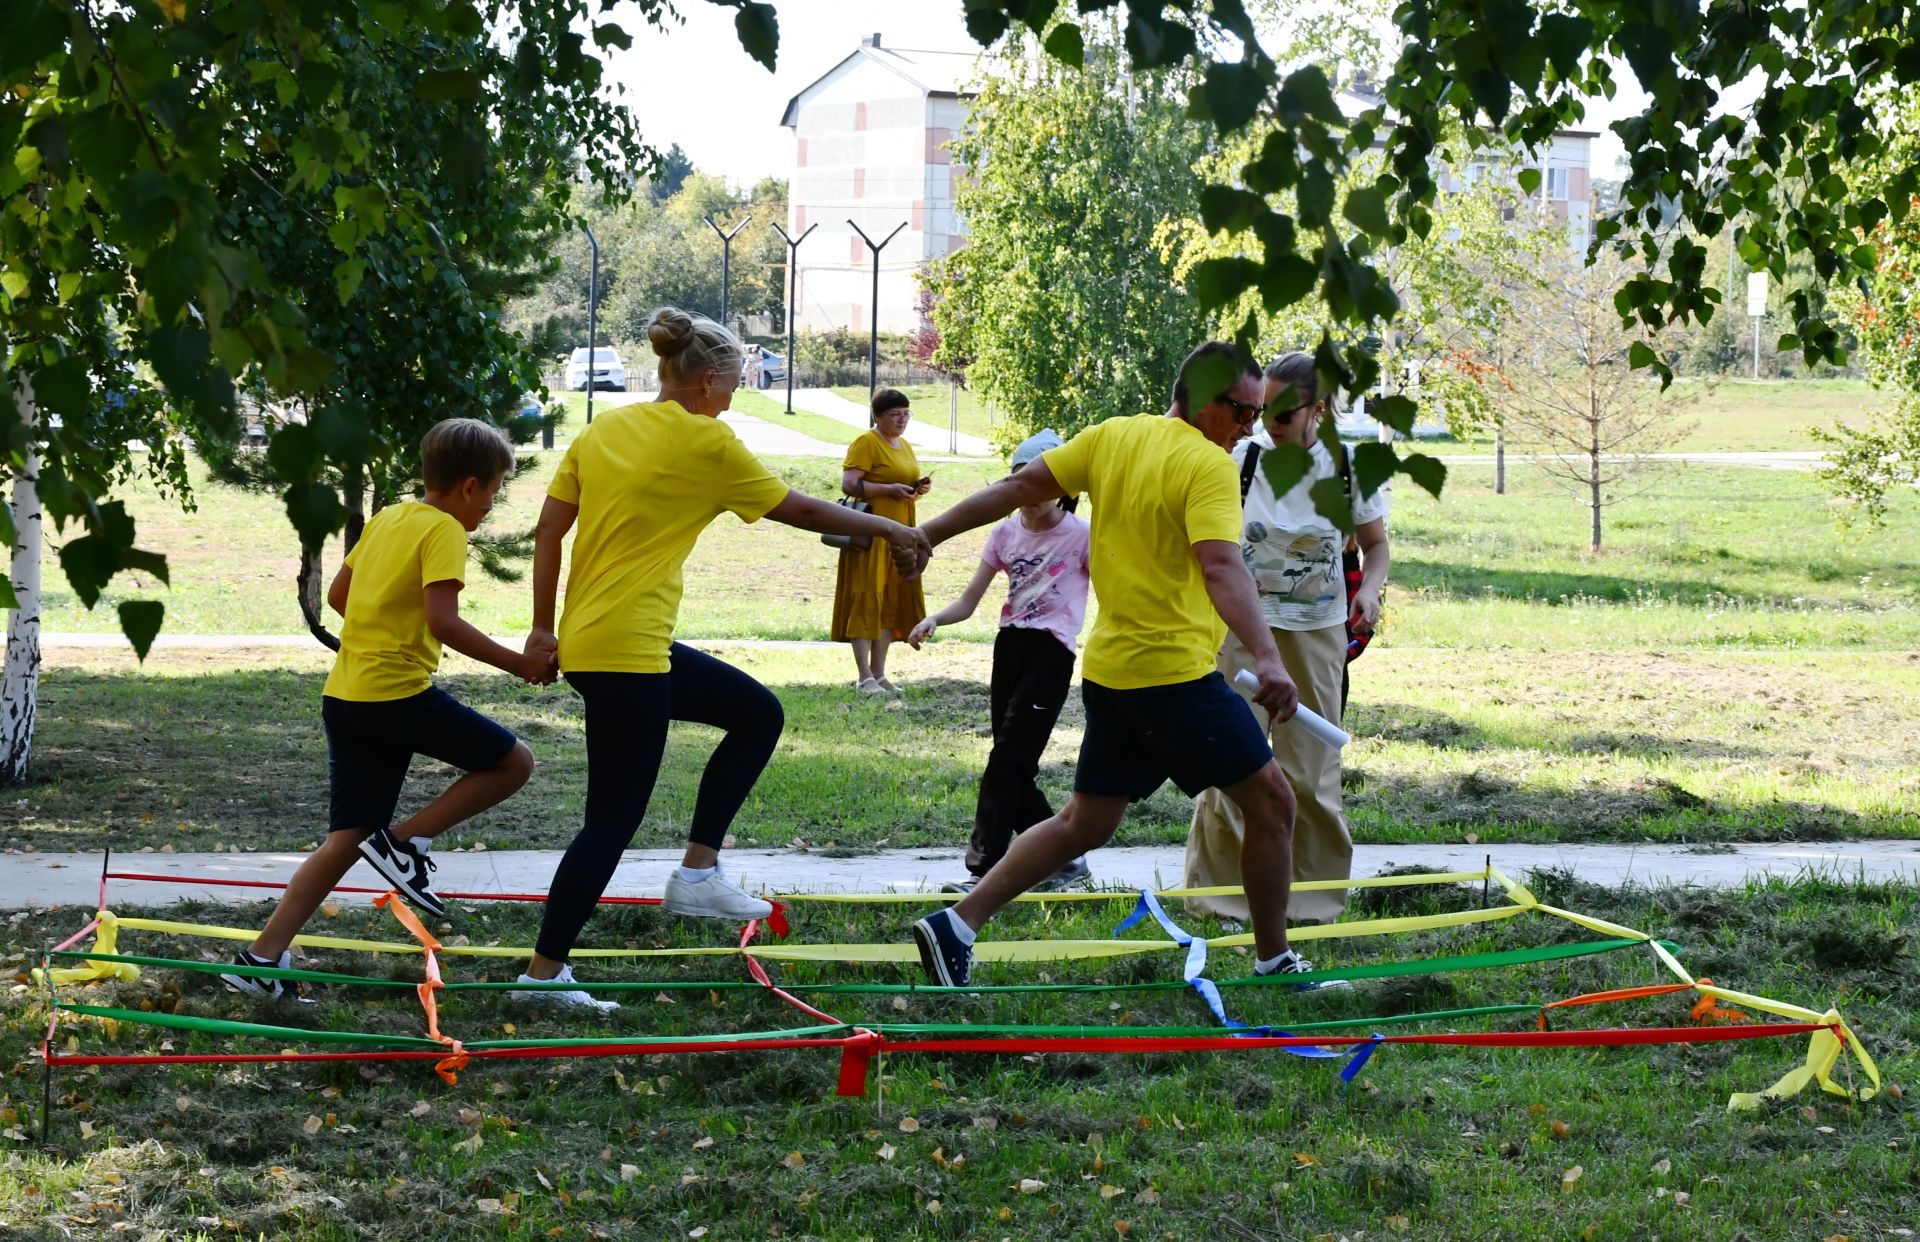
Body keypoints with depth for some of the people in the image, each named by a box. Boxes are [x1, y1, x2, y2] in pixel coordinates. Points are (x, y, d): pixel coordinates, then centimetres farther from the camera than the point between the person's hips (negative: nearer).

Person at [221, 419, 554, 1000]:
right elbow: (443, 621, -20)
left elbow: (337, 594, 23)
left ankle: (263, 957, 4)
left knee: (347, 840, 11)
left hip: (344, 694, 8)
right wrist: (518, 663, -16)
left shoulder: (387, 518, 16)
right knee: (514, 762, 3)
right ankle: (405, 842, -2)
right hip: (398, 693, -8)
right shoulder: (444, 530, -8)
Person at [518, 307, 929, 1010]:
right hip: (625, 651, -9)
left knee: (757, 713, 18)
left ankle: (698, 871, 14)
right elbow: (802, 511, 0)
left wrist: (543, 627, 14)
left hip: (585, 639, 9)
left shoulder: (601, 431, 10)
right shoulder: (706, 442, -8)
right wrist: (889, 530, 12)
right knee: (613, 821, -2)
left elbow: (548, 531, 9)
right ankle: (544, 973, 2)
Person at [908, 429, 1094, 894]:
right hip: (1009, 647, 6)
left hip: (1051, 652, -6)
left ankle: (984, 871, -16)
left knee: (1007, 762, -14)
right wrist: (933, 620, -12)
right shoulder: (1005, 532, 9)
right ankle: (1066, 861, 20)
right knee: (1014, 768, 6)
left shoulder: (1080, 534, -5)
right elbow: (968, 602, 8)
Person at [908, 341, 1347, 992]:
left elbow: (1020, 485, 9)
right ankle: (1274, 960, 10)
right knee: (1271, 799, 4)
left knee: (1086, 822, 15)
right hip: (1175, 671, -8)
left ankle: (956, 926, 9)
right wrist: (1266, 657, -38)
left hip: (1109, 669, 8)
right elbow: (1221, 567, -28)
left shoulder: (1112, 436, 9)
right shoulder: (1209, 464, -13)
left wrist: (930, 533, 17)